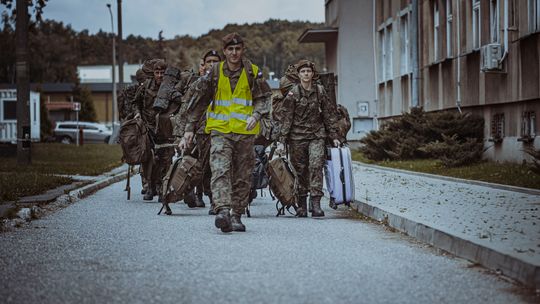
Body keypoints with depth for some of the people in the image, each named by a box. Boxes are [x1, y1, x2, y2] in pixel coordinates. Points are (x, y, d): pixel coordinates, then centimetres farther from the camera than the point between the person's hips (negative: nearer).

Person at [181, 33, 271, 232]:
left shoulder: (252, 72, 1)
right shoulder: (215, 72, 2)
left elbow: (263, 98, 3)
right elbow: (200, 101, 8)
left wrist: (255, 115, -18)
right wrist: (190, 128, 8)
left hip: (245, 131, 1)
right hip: (220, 129, -1)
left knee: (242, 176, 6)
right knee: (220, 171, -18)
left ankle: (236, 215, 16)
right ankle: (223, 211, -29)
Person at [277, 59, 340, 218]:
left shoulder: (320, 91, 5)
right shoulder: (293, 93, -1)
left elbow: (329, 114, 11)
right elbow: (285, 117, -3)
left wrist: (334, 136, 8)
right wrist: (282, 140, -10)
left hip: (317, 135, 1)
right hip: (297, 136, -1)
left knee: (316, 166, -13)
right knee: (300, 169, 4)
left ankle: (316, 203, -16)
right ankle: (301, 205, 14)